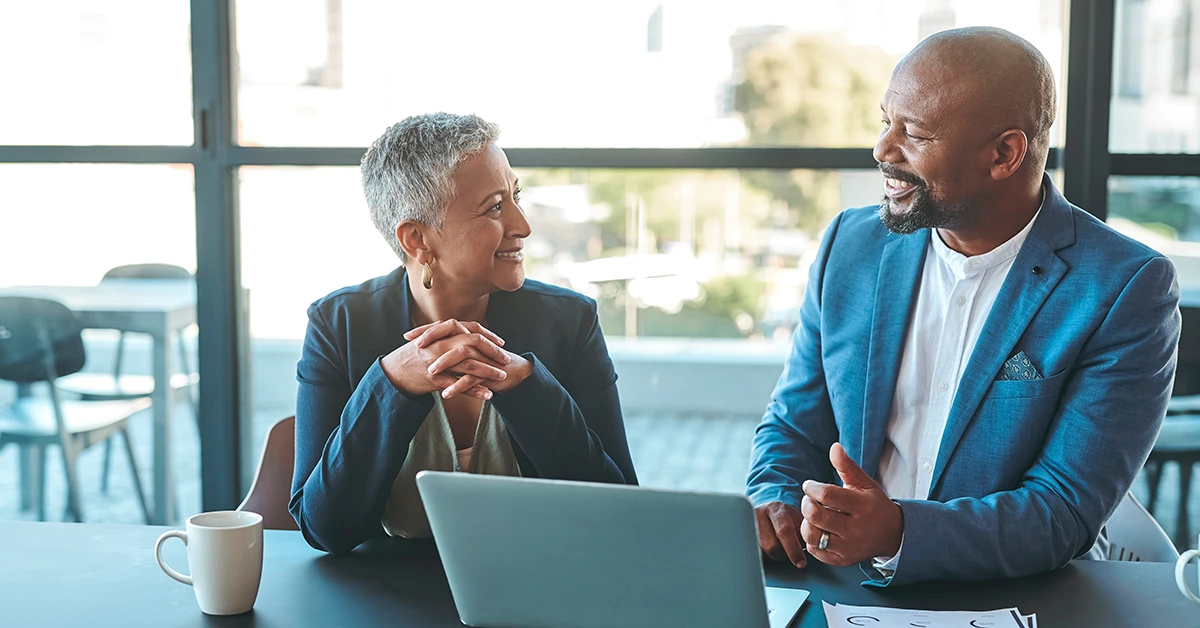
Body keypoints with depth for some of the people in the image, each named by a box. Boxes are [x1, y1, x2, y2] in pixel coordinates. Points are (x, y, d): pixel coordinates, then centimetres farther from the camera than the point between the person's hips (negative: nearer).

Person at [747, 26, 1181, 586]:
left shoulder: (1126, 289, -10)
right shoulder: (849, 245, 5)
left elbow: (1067, 513, -14)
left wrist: (898, 533, -29)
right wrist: (774, 502, -10)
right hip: (851, 601, 3)